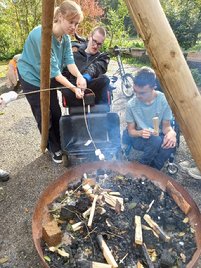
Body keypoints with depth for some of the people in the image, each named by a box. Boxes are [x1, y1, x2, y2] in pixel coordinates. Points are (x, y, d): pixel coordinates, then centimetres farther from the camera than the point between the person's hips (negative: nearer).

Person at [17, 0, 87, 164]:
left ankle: (60, 144, 27)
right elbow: (53, 69, -32)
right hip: (31, 77, -6)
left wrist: (79, 76, -35)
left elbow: (69, 60, -15)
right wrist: (74, 88, -35)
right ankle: (53, 148, 19)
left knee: (56, 113, 7)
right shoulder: (42, 35, -31)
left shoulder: (66, 38, -7)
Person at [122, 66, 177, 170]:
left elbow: (166, 126, -5)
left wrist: (171, 133, -29)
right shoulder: (131, 104, -14)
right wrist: (140, 133, -29)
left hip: (159, 137, 2)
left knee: (171, 144, -33)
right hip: (139, 138, -1)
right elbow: (131, 130, -6)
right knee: (155, 141, -35)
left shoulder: (164, 100, -12)